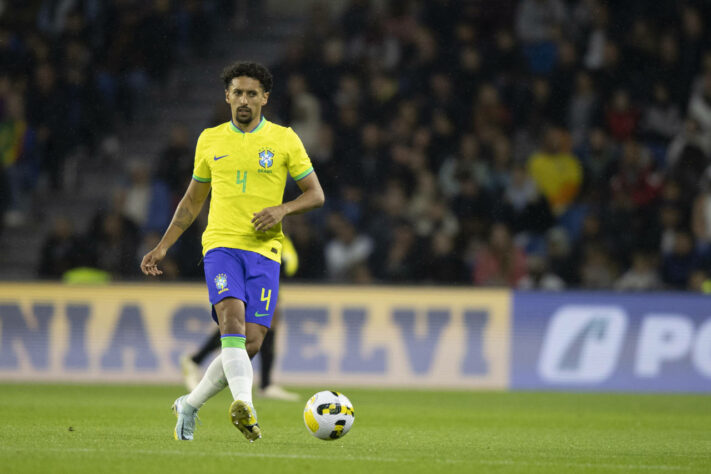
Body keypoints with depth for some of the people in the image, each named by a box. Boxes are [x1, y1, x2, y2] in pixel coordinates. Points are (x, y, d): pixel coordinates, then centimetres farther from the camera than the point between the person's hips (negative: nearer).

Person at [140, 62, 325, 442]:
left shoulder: (284, 140, 6)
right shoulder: (210, 140, 12)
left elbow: (316, 194, 8)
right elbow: (192, 199, 22)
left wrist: (281, 210, -11)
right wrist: (163, 247, 18)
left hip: (264, 251, 0)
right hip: (221, 245, 0)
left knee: (250, 344, -6)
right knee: (232, 317, -27)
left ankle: (190, 405, 15)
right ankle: (243, 404, -43)